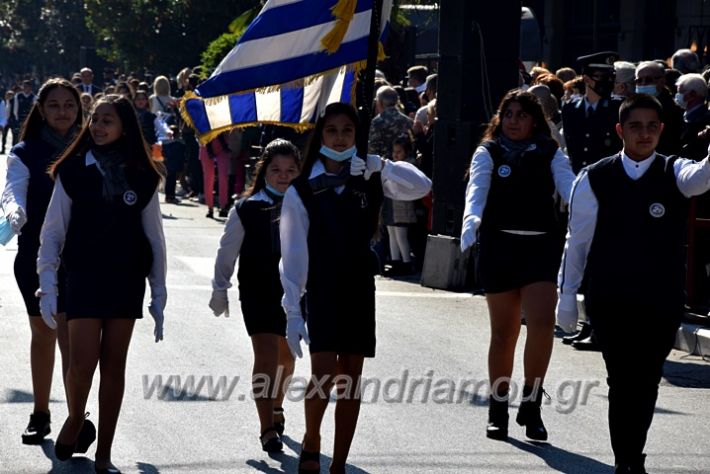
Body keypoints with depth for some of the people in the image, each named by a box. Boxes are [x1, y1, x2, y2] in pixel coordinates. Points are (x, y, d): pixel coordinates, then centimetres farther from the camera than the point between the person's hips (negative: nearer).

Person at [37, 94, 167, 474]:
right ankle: (75, 419, 21)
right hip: (84, 278, -1)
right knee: (83, 361, -10)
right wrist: (47, 285, -7)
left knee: (114, 366, 3)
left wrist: (159, 296, 6)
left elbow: (154, 238, 8)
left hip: (126, 281, 2)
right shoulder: (73, 171, 0)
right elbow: (53, 230, 1)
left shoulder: (142, 178, 4)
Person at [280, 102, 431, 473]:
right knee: (324, 373, -15)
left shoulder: (368, 181, 6)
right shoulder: (302, 190, -1)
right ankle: (311, 444, 11)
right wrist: (292, 310, -10)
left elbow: (421, 187, -8)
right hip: (321, 290, -3)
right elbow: (293, 254, -4)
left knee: (351, 380, 5)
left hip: (359, 290, 3)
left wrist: (378, 165, -17)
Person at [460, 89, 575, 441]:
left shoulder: (550, 154, 8)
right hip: (499, 244, 0)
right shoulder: (489, 152, 6)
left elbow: (569, 187, -8)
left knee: (542, 323, -15)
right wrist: (470, 221, -33)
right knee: (503, 331, 5)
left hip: (542, 244, 0)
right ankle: (498, 409, 18)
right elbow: (477, 188, -12)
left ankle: (531, 405, -1)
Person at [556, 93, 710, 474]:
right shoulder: (594, 179, 1)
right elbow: (577, 241, 5)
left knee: (646, 384, 8)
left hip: (662, 300, 1)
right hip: (609, 300, -1)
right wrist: (567, 295, 5)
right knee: (622, 380, -6)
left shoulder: (673, 174, 1)